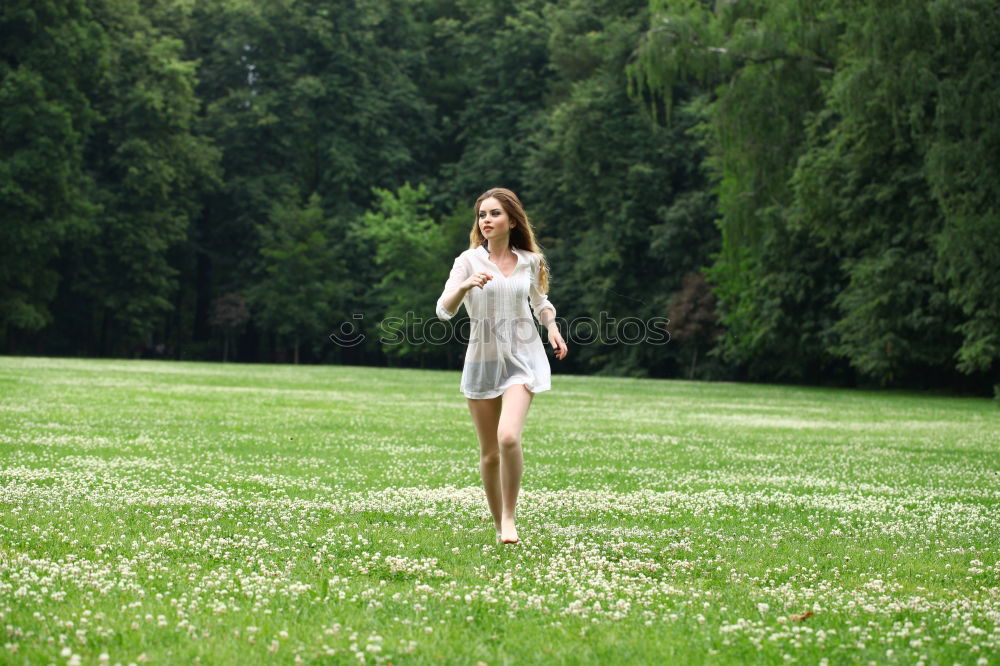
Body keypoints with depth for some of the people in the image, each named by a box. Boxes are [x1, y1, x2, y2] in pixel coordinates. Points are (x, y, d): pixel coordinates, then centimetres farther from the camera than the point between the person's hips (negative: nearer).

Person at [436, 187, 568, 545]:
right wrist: (466, 285, -32)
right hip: (482, 359, 0)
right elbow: (444, 310, -13)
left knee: (508, 437, -23)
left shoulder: (530, 261, 6)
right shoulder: (469, 261, -2)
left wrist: (552, 327, 5)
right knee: (490, 453, 6)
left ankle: (510, 515, -6)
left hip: (522, 358, 0)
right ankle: (499, 525, 23)